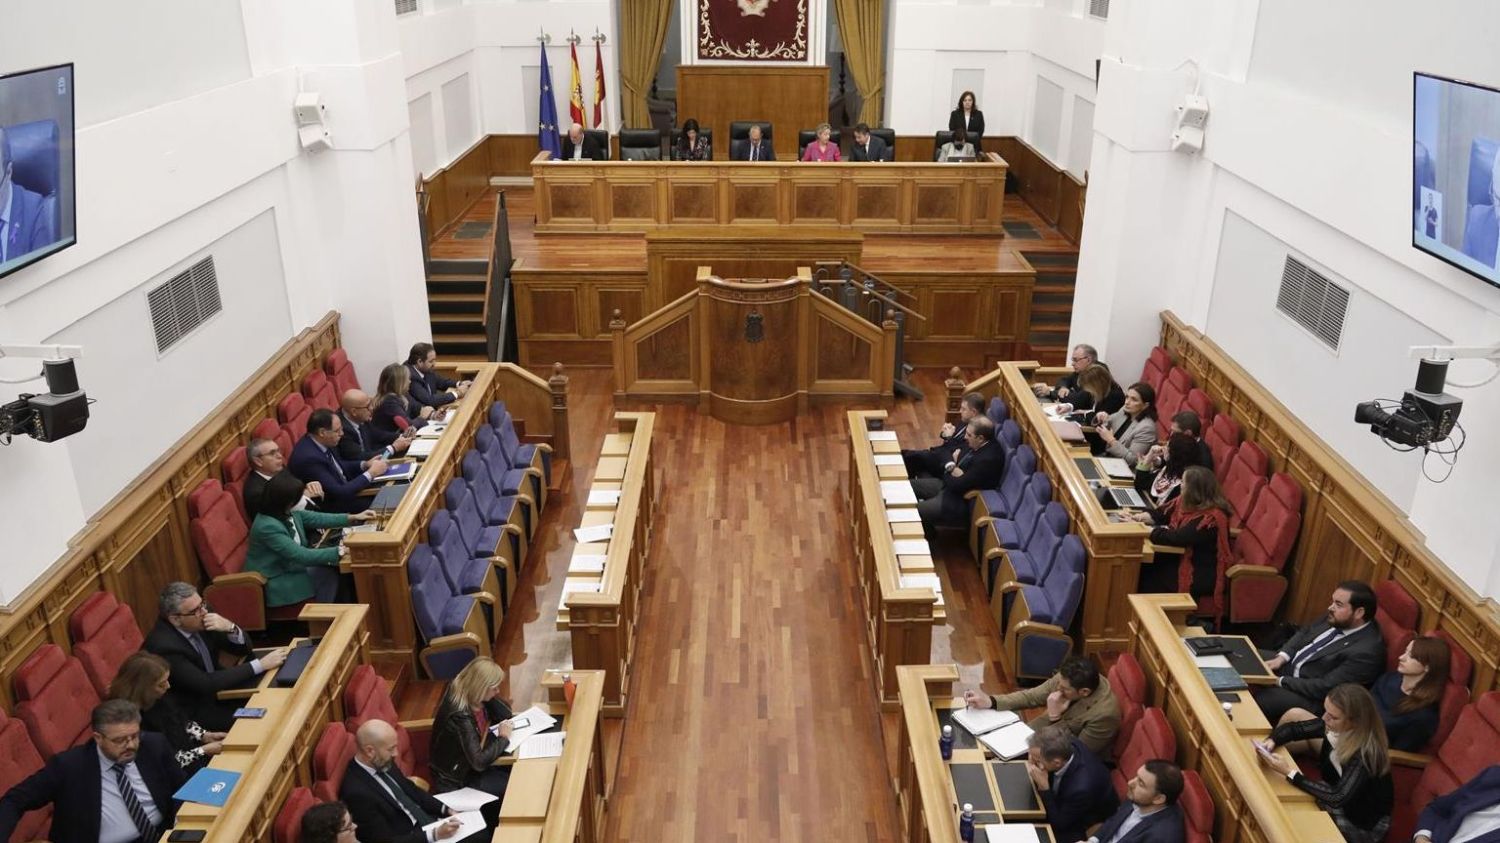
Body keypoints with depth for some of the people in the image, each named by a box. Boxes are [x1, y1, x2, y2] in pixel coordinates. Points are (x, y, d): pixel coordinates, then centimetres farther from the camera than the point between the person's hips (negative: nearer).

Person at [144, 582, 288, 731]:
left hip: (216, 688, 6)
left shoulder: (203, 613, -10)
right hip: (193, 710, -6)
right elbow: (206, 684, -29)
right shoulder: (163, 646, -27)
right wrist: (261, 664, -31)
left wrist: (231, 628, -24)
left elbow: (243, 648, -2)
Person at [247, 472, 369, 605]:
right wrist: (340, 551, -30)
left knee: (333, 568, -5)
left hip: (288, 566, 8)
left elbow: (316, 518, 9)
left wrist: (354, 517, 5)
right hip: (272, 582, -8)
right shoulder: (267, 526, -31)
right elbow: (301, 555, -31)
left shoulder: (288, 512, -5)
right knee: (327, 573, -13)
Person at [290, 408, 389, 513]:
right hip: (331, 508, -8)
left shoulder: (322, 442, -5)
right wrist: (371, 473, -21)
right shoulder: (309, 458, -30)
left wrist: (364, 464, -2)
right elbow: (339, 493, -28)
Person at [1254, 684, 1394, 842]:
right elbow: (1293, 728, -1)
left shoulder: (1366, 752, -33)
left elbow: (1337, 798, -37)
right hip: (1339, 803, 6)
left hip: (1363, 824, -6)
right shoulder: (1333, 726, -14)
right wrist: (1271, 741, -22)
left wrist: (1290, 773, -36)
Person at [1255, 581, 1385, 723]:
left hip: (1311, 698, -9)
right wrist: (1282, 657, -5)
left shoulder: (1366, 652, -28)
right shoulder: (1337, 619, -4)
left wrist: (1280, 681, -19)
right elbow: (1304, 632, 11)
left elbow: (1325, 689, -26)